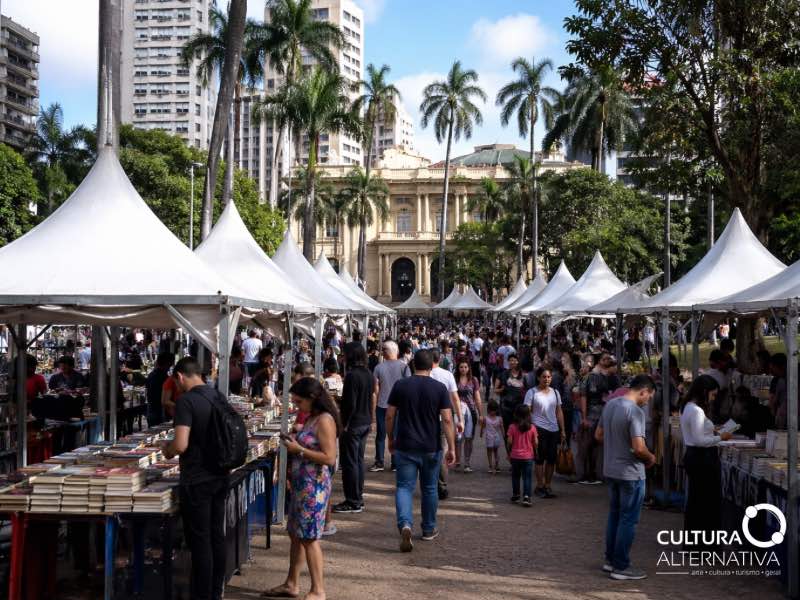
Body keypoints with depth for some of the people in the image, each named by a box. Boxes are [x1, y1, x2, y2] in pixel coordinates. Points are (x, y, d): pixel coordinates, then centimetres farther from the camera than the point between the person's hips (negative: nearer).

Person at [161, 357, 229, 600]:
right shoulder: (219, 397, 6)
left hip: (196, 481, -7)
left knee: (200, 542, 1)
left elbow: (181, 444, -23)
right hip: (220, 477, 7)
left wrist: (168, 451, -3)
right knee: (217, 536, 15)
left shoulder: (186, 401, -16)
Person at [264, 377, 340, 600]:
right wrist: (294, 443, 4)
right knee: (295, 533, 16)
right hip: (301, 483, 10)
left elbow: (329, 458, -22)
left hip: (314, 485, -10)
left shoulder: (324, 420, -16)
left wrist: (299, 449, -18)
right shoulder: (311, 418, 12)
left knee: (309, 537, -3)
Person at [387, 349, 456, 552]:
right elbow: (447, 420, -10)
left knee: (404, 487, 3)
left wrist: (391, 439, 14)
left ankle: (405, 524, -20)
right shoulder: (439, 388, -5)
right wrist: (451, 448, -6)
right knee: (429, 488, 15)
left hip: (405, 446, 0)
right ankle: (429, 530, 26)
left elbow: (389, 416, 0)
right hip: (431, 448, 1)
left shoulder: (400, 386, -3)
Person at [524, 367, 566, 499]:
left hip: (554, 429, 5)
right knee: (540, 458, -3)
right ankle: (539, 486, 6)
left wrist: (562, 430, 12)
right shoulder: (532, 392, -1)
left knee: (552, 458, 5)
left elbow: (559, 412, 16)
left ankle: (547, 486, 15)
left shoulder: (555, 392, 13)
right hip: (539, 429, -5)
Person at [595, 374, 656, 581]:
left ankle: (610, 560, 27)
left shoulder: (610, 404, 5)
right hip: (630, 473, -8)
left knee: (614, 515, 19)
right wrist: (651, 458, -7)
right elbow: (638, 448, -26)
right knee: (628, 520, 3)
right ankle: (621, 567, 9)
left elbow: (599, 435, 14)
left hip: (610, 470, 8)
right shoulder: (635, 411, -22)